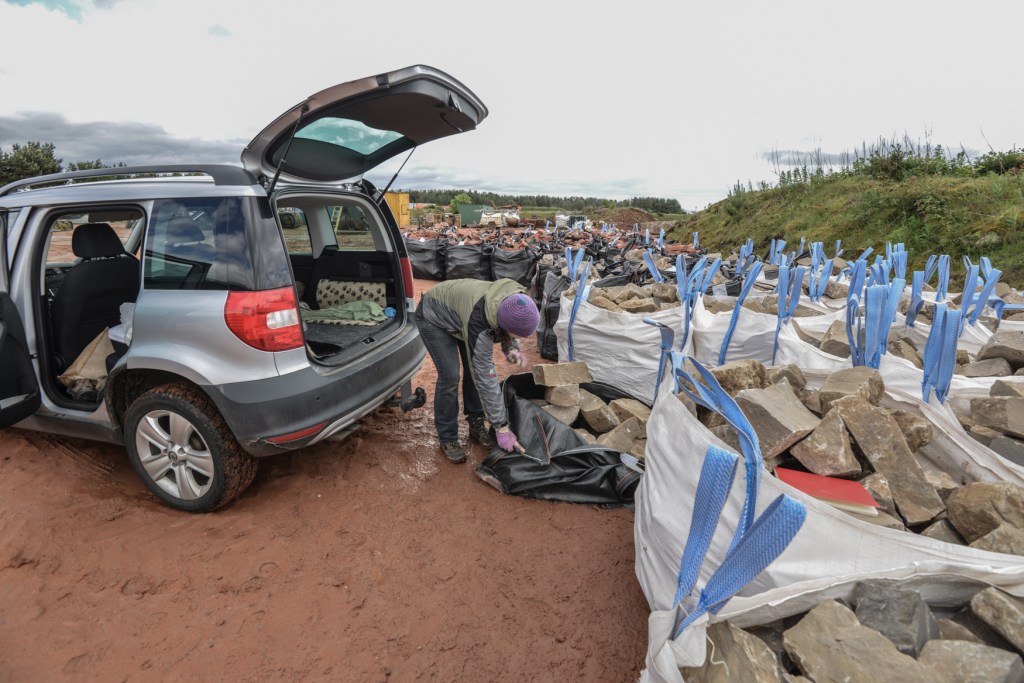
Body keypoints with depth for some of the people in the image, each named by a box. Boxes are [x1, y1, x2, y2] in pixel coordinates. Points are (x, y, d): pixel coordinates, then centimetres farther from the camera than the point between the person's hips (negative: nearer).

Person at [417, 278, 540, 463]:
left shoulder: (517, 303, -25)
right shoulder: (479, 322, -42)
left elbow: (505, 333, 0)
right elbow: (486, 378, -36)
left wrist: (512, 349, -22)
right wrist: (501, 427, -31)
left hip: (459, 308, 7)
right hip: (434, 316, -6)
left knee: (474, 369, 0)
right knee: (450, 376, -14)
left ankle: (475, 424, 17)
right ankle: (447, 439, 3)